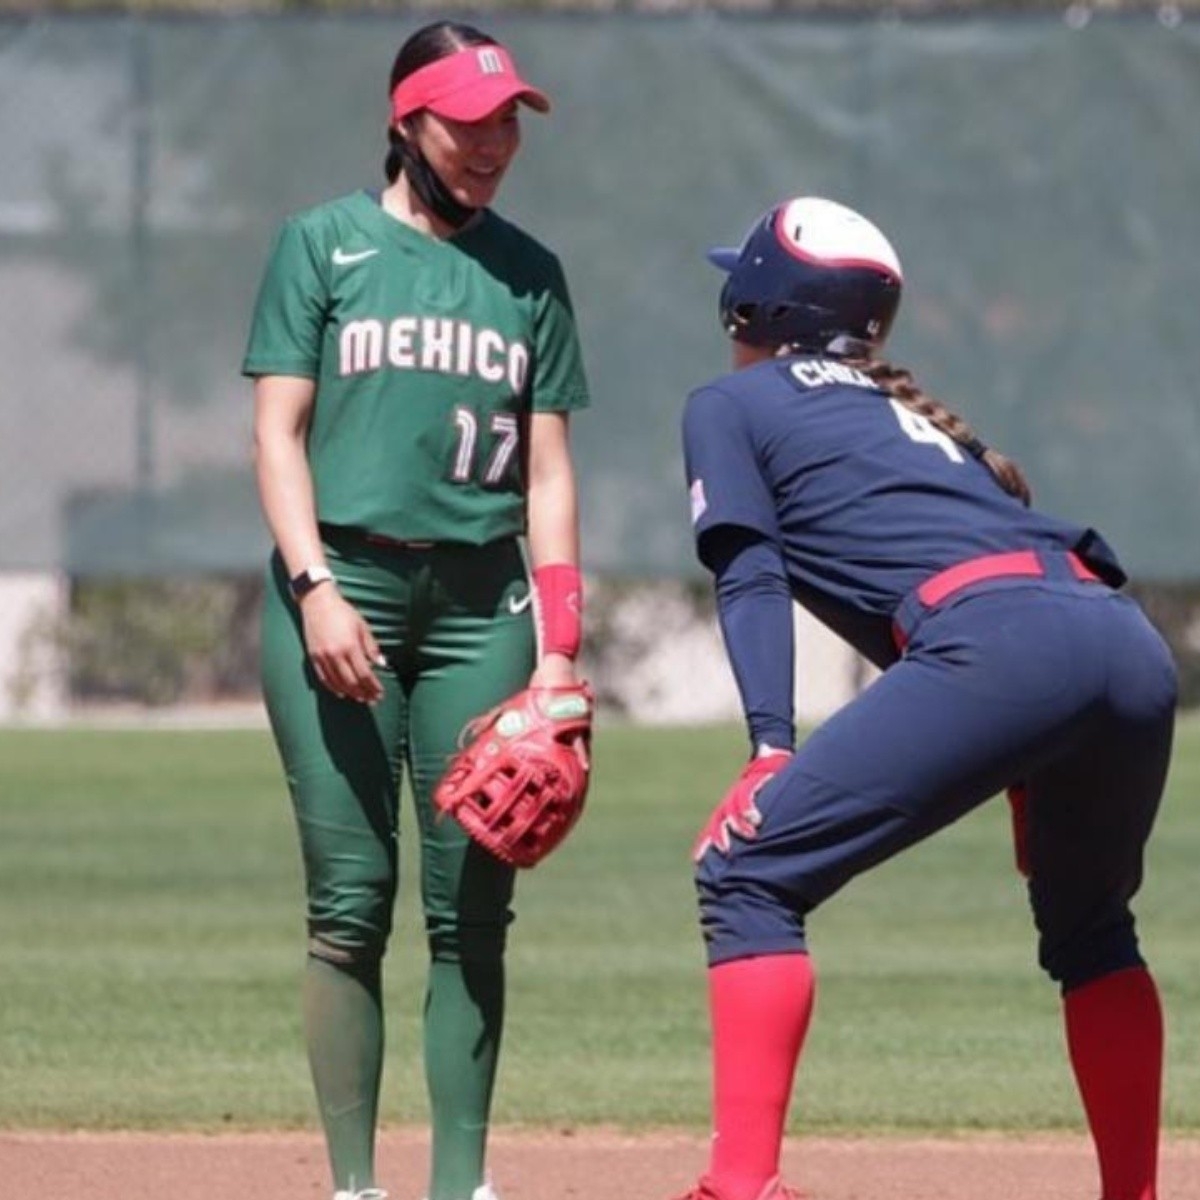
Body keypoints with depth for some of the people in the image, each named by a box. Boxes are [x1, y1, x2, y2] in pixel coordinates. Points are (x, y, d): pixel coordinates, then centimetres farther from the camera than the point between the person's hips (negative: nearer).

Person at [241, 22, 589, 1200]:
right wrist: (317, 588, -13)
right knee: (351, 900, -6)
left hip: (480, 600, 3)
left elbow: (548, 469, 12)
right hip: (341, 584, -3)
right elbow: (279, 432, 1)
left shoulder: (528, 271, 13)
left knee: (471, 905, -1)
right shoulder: (323, 244, 6)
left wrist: (557, 648, 3)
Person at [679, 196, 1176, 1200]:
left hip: (997, 641, -7)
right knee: (1088, 923, 30)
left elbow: (751, 578, 4)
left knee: (747, 870, -1)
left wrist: (772, 747, -8)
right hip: (1137, 649, 7)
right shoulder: (908, 410, 37)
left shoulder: (729, 404, 19)